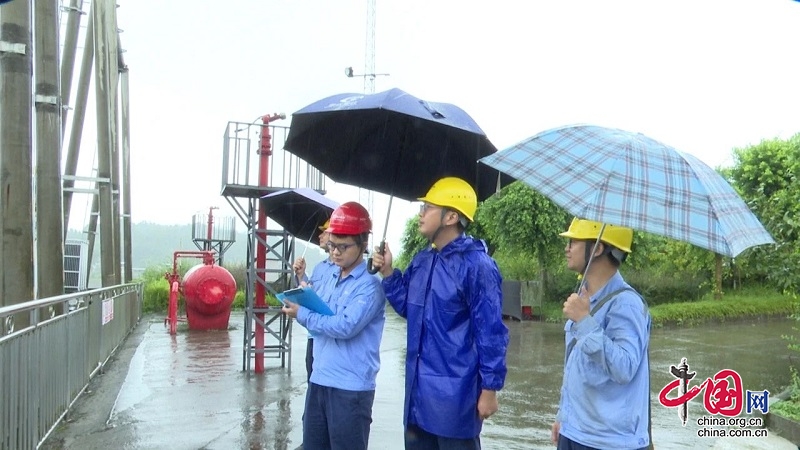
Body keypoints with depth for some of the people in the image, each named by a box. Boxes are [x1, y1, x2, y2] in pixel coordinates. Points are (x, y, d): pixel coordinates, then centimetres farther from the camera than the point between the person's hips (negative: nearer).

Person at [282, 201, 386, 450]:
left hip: (351, 388, -7)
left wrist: (302, 314, -16)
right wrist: (301, 301, -6)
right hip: (319, 380, 8)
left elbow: (346, 326, -24)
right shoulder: (330, 276, 10)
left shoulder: (370, 285, -14)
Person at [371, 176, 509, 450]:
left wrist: (489, 389, -15)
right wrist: (388, 273, 5)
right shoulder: (421, 261, 8)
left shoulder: (476, 265, -16)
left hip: (455, 391, -8)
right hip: (418, 386, 8)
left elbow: (490, 332, -16)